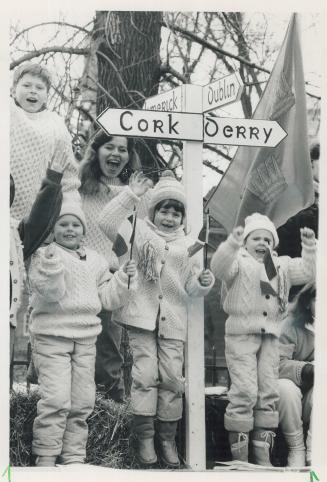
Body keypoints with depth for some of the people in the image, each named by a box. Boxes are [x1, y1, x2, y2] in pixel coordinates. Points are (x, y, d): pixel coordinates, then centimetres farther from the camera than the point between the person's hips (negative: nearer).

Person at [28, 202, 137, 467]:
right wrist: (51, 263, -30)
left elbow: (108, 298, 14)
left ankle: (74, 457, 17)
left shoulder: (95, 260, 15)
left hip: (86, 338, 6)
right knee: (56, 399, -13)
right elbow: (50, 293, -16)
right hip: (52, 336, -5)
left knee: (83, 401, 6)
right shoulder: (44, 255, -2)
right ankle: (46, 457, -3)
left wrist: (124, 278, -1)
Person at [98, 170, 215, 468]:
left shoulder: (187, 245, 15)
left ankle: (167, 438, 11)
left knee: (172, 377, 0)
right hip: (143, 315, -3)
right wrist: (132, 195, -13)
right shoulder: (141, 232, 7)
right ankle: (144, 437, 3)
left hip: (173, 320, 3)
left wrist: (203, 283, -9)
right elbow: (107, 222, -10)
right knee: (146, 373, -7)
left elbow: (192, 288, 14)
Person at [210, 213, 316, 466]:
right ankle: (239, 457, -3)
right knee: (244, 392, -10)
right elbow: (219, 267, -19)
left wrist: (309, 247, -8)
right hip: (241, 333, -5)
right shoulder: (239, 262, 2)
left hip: (270, 336, 5)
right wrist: (233, 243, -34)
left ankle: (263, 455, 13)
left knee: (269, 393, 5)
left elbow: (307, 272, 7)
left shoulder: (281, 265, 17)